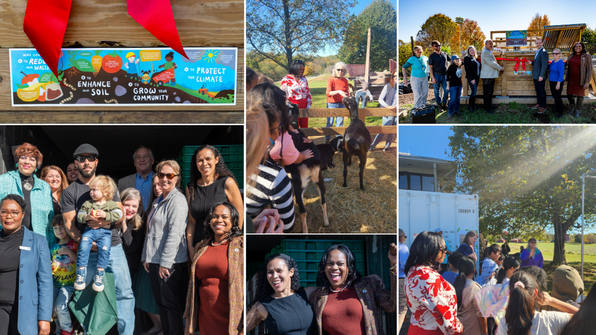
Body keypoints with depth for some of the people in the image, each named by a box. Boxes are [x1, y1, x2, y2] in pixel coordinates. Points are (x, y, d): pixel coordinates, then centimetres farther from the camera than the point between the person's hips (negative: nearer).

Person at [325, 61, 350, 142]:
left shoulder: (345, 81, 3)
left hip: (341, 104, 3)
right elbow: (328, 93, -21)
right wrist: (338, 91, -35)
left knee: (340, 123, 7)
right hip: (332, 104, -3)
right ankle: (327, 140, 17)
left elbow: (347, 93, 11)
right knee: (330, 123, 4)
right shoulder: (331, 79, -9)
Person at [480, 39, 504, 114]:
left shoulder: (489, 52, 19)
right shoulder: (485, 52, -14)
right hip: (487, 76, -10)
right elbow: (491, 63, -19)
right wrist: (500, 68, -10)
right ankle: (487, 108, 0)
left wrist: (499, 68, 11)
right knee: (487, 92, -5)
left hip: (491, 75, 10)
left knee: (491, 91, 17)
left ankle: (489, 105, 27)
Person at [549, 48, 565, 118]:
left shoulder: (560, 62, -17)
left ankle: (561, 112, 4)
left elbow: (561, 74, -21)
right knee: (554, 96, 14)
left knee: (557, 97, -4)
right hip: (552, 82, 8)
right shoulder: (553, 61, 8)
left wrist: (558, 83, -23)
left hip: (557, 82, -8)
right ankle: (557, 109, 26)